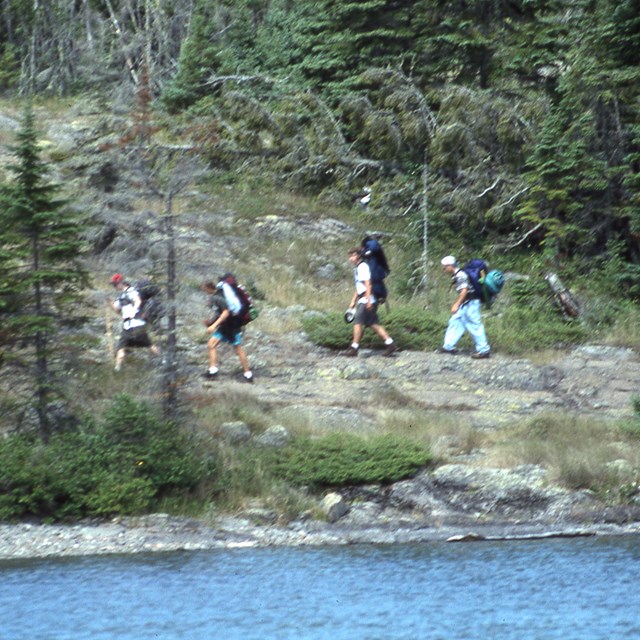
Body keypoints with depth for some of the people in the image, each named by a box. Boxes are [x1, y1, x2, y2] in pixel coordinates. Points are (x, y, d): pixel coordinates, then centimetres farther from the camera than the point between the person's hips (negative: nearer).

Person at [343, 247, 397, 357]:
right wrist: (353, 301, 27)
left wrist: (368, 300, -23)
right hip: (363, 300, 10)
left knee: (358, 322, -9)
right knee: (374, 324, 7)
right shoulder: (357, 268, 20)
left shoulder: (363, 267, -11)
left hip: (367, 299, -10)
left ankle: (354, 348, -8)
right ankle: (390, 343, 6)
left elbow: (368, 284, -18)